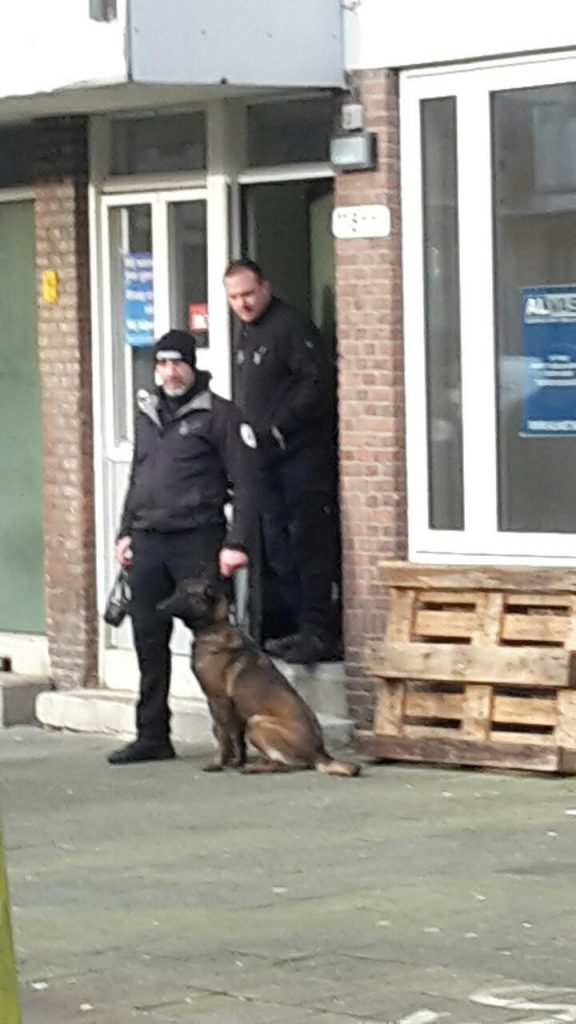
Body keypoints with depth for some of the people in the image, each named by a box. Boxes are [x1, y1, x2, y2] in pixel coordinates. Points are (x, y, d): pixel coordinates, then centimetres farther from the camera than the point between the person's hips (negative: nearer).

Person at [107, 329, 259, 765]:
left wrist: (237, 543, -16)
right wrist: (125, 532, 19)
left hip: (197, 544, -6)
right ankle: (152, 737, 14)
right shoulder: (148, 414, 18)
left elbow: (245, 482, -9)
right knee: (149, 641, 7)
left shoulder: (218, 414, -4)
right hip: (148, 545, 7)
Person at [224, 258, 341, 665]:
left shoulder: (291, 326, -12)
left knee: (308, 542, -10)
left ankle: (319, 631, -7)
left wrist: (280, 427, -20)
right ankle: (296, 626, 18)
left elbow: (319, 381, -20)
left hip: (300, 452, -10)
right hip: (266, 457, 10)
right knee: (276, 547, 11)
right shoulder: (245, 334, 18)